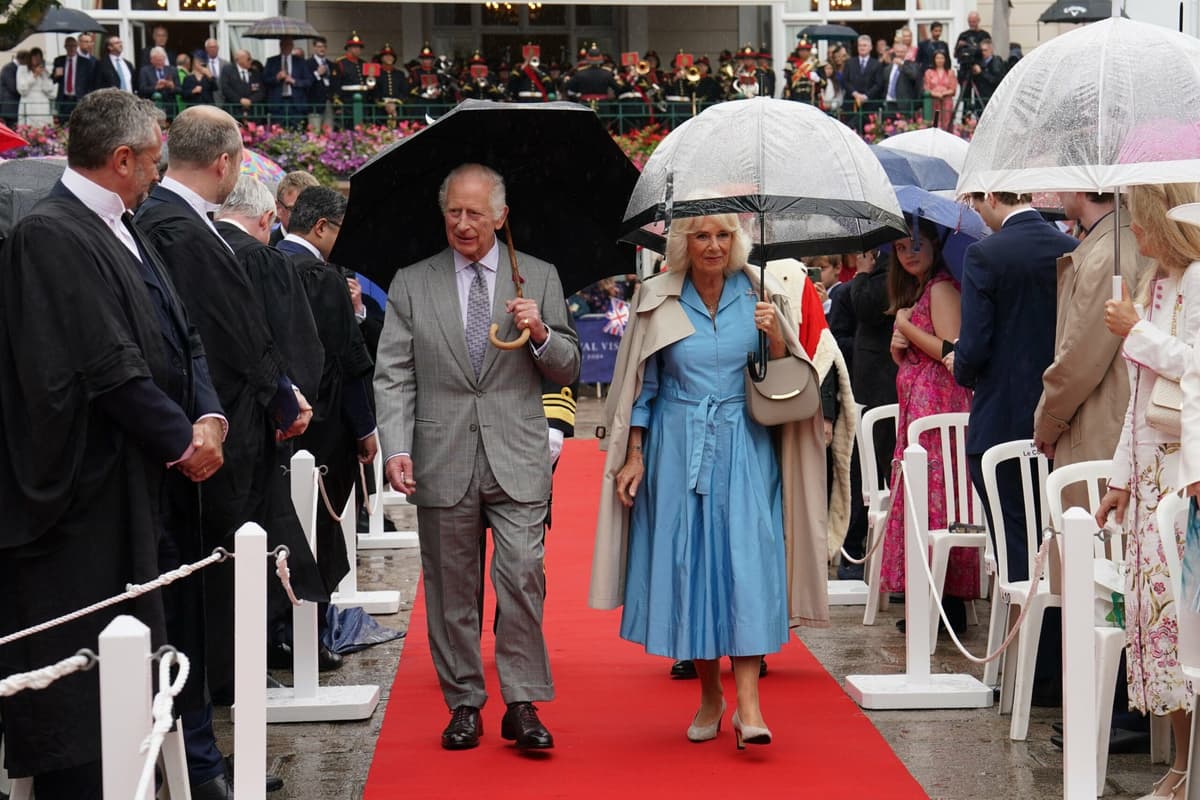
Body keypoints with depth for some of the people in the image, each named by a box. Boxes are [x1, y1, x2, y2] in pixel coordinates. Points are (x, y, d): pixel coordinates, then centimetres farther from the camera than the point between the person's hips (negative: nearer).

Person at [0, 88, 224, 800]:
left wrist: (207, 415, -4)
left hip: (135, 490, 9)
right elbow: (107, 367, -21)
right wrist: (183, 439, -10)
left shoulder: (122, 233, 13)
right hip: (86, 494, -9)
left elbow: (182, 339, 14)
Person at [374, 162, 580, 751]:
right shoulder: (411, 285, 8)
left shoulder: (540, 279, 10)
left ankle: (522, 703, -1)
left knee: (522, 576, -10)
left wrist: (540, 333, -11)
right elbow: (393, 376, 3)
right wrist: (397, 448, -10)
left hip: (517, 459, -1)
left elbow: (568, 370, 10)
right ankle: (464, 704, 15)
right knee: (451, 588, 6)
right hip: (442, 460, 1)